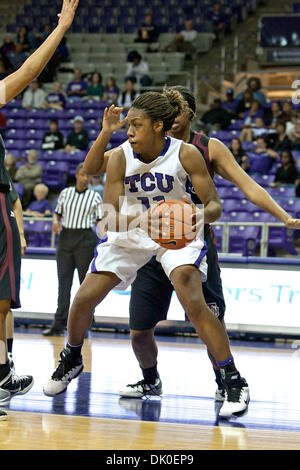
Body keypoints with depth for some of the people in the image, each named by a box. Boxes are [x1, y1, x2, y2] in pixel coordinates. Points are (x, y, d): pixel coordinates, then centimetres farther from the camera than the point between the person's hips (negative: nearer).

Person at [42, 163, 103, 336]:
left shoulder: (95, 197, 4)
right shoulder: (65, 193, 10)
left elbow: (101, 221, 4)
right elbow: (58, 213, 18)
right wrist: (55, 222, -3)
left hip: (85, 239, -2)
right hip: (66, 237, 2)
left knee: (86, 282, -1)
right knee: (64, 281, -2)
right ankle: (59, 325, -3)